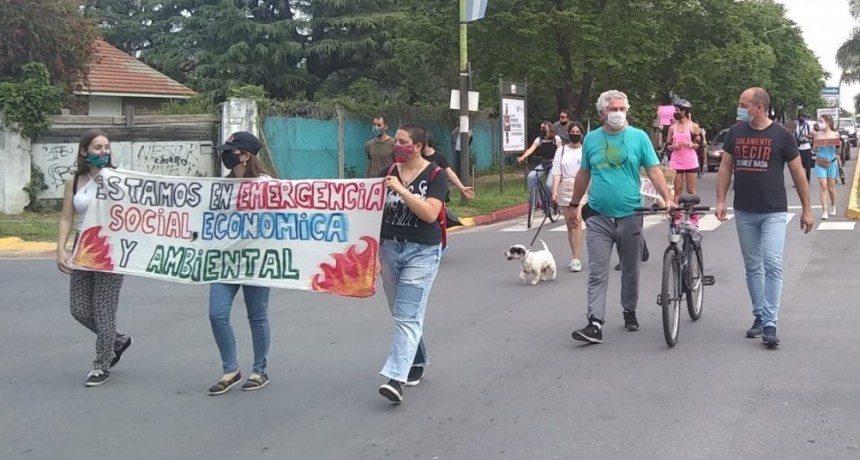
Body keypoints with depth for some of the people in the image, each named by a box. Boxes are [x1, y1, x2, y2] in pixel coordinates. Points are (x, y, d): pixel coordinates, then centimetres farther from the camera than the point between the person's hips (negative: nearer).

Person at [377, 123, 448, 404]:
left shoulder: (436, 175, -7)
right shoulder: (387, 172, 5)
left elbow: (430, 214, -18)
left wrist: (402, 190, -24)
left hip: (422, 252, -5)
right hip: (389, 248, 5)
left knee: (407, 315, -11)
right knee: (400, 313, 14)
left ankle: (396, 377, -17)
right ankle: (417, 362, 32)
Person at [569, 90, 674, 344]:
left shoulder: (639, 137, -1)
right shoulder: (591, 139, 4)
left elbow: (654, 170, -4)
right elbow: (584, 174, 14)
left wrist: (667, 199, -16)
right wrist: (574, 205, 16)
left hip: (629, 216, 0)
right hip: (598, 217, 1)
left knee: (630, 270, 13)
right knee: (597, 273, -5)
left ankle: (630, 312, 32)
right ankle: (595, 324, -8)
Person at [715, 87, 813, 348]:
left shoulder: (782, 135, -5)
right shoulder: (736, 133, 4)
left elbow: (798, 173, 0)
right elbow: (725, 168, 9)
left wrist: (806, 209, 1)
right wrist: (721, 201, -1)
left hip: (773, 213, -4)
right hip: (744, 213, 4)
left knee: (773, 266, -11)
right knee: (753, 267, 11)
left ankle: (770, 324, -9)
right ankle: (759, 316, 22)